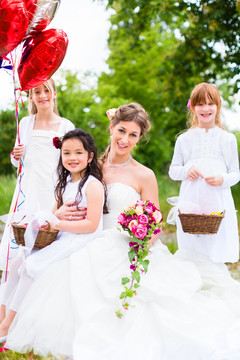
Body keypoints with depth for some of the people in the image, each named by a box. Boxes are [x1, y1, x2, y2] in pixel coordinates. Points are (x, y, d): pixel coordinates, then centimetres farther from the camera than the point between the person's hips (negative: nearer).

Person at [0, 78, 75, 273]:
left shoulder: (66, 126, 6)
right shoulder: (26, 123, 11)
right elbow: (17, 161, 16)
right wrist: (16, 156, -5)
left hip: (54, 188, -1)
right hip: (29, 187, 1)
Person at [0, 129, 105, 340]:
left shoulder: (93, 185, -14)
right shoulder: (66, 183, 12)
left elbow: (92, 224, -21)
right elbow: (55, 212, 18)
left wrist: (58, 224, -21)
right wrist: (42, 221, -4)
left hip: (81, 242, -9)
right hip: (60, 239, 9)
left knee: (32, 266, -19)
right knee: (18, 262, 1)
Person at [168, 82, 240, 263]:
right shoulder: (184, 139, 8)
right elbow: (173, 170, 13)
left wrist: (223, 179, -13)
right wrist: (186, 171, -9)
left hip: (218, 205, -1)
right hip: (190, 203, 1)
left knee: (217, 256, -1)